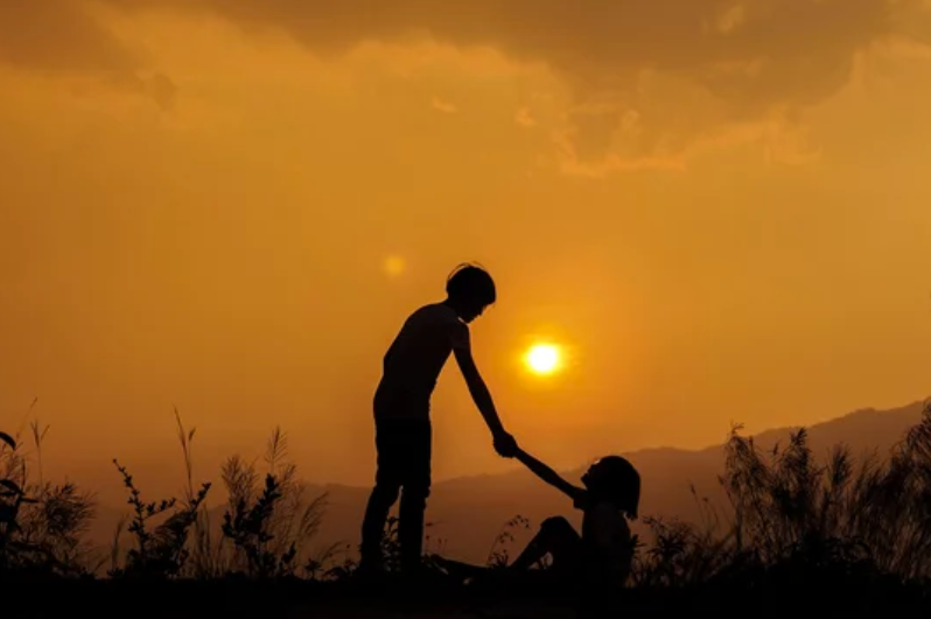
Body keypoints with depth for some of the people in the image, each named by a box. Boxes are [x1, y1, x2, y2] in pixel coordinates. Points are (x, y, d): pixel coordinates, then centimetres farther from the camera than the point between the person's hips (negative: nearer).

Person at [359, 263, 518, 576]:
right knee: (415, 490, -7)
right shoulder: (453, 325, -9)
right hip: (410, 413, -9)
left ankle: (370, 560, 17)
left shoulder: (423, 314, 18)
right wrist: (498, 432, -20)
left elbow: (390, 358, 23)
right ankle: (409, 566, -11)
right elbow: (473, 381, -17)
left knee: (387, 485, 14)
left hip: (386, 407, 9)